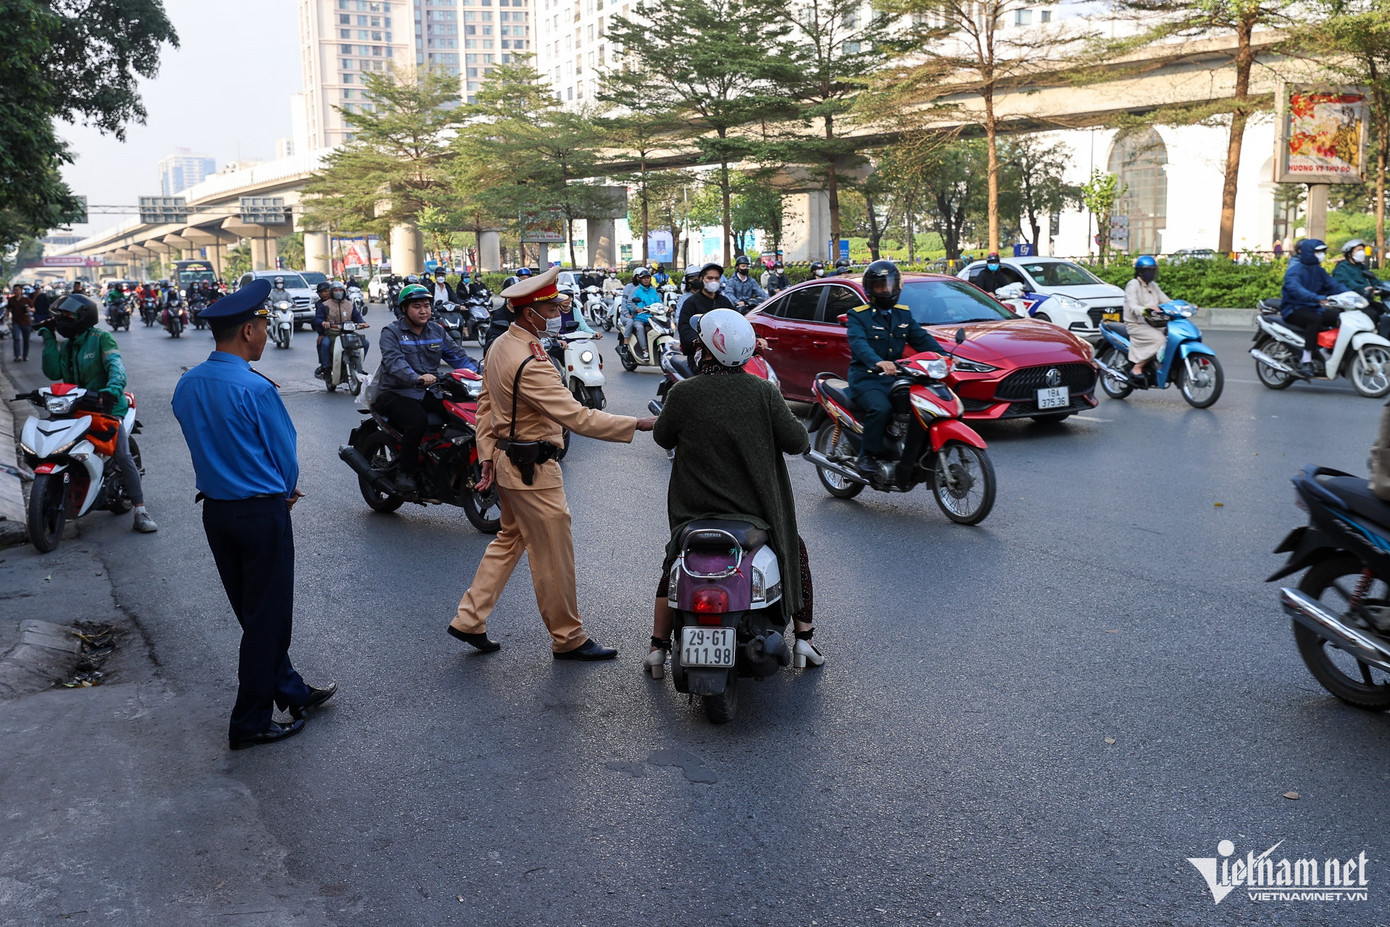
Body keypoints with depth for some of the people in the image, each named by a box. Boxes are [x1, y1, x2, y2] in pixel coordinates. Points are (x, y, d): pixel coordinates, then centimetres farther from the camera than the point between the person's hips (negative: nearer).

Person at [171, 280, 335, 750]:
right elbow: (285, 455, -13)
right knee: (268, 617, 4)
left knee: (251, 612, 18)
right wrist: (285, 493, 10)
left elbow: (205, 447, 11)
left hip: (215, 511, 8)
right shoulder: (255, 389, -21)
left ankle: (292, 692, 34)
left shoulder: (186, 385, 2)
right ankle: (251, 722, 12)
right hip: (262, 513, -8)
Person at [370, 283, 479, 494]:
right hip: (396, 392, -5)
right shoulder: (391, 332, -5)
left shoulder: (437, 331, 14)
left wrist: (475, 372, -13)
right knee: (418, 420, -34)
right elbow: (394, 361, -22)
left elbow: (457, 355, 8)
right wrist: (417, 378, -42)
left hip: (428, 392, 6)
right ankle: (405, 474, -21)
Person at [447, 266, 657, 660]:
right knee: (554, 554, 2)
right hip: (534, 469, -10)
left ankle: (469, 619, 26)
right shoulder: (530, 362, -25)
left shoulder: (500, 347, 7)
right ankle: (568, 638, 15)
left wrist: (488, 456, 17)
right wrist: (639, 425, -29)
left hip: (508, 460, 10)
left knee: (510, 539, 22)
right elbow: (575, 416, -30)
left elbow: (486, 405, 14)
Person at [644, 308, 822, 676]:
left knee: (673, 568, 25)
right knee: (795, 550, 25)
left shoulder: (682, 393, -11)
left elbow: (663, 438, 3)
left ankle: (658, 647, 21)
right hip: (756, 507, 0)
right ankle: (804, 636, 19)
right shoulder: (763, 391, -11)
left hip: (694, 510, 1)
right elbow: (797, 441, -9)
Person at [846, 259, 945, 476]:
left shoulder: (904, 315, 18)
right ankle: (868, 455, -17)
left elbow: (922, 338, 8)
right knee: (880, 408, -34)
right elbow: (859, 343, -22)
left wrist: (944, 356, -12)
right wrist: (878, 363, -43)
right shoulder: (858, 316, -2)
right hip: (866, 378, -6)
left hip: (895, 376, 6)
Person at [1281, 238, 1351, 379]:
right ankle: (1305, 362, -33)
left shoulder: (1319, 271, 15)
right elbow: (1295, 289, -31)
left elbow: (1333, 285, 6)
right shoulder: (1294, 269, -12)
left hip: (1313, 308, 8)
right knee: (1315, 319, -35)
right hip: (1294, 309, -8)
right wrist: (1318, 298, -44)